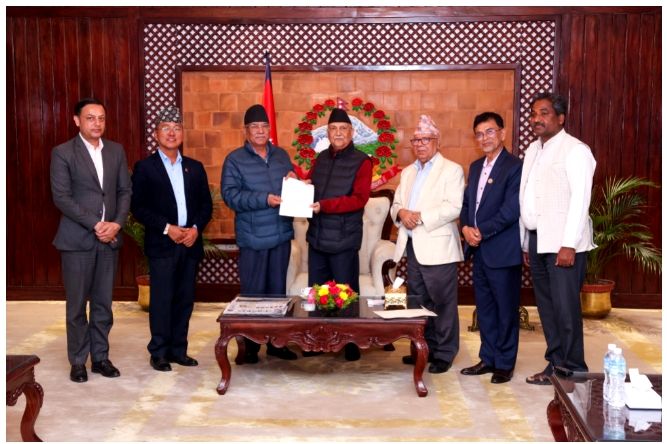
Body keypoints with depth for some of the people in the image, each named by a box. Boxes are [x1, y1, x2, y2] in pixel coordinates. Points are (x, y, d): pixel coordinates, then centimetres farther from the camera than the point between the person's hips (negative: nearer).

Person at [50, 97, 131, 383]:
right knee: (77, 304, 4)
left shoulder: (116, 151, 9)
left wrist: (116, 224, -8)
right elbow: (61, 197, -11)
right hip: (77, 239, -3)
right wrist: (95, 225, -15)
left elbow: (125, 191, 8)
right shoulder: (62, 153, -4)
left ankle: (100, 357, 20)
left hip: (110, 238, 4)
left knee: (103, 303, 9)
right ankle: (78, 361, 15)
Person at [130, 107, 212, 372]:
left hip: (190, 243, 4)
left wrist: (196, 228, -6)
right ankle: (159, 353, 9)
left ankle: (178, 350, 18)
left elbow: (206, 204, 11)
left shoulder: (195, 168, 13)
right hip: (161, 244, -4)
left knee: (185, 299, 8)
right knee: (161, 299, -2)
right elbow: (138, 208, -5)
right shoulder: (144, 168, 1)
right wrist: (167, 228, -14)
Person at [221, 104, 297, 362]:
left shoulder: (281, 155, 11)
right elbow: (230, 195, -13)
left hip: (281, 234, 5)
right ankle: (250, 345, 13)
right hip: (253, 237, -4)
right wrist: (264, 199, -21)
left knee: (278, 290, 13)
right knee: (252, 292, 2)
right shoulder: (235, 159, -2)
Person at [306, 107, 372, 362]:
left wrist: (323, 205, -23)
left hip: (344, 240, -6)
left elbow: (359, 199, -15)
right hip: (317, 236, 6)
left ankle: (350, 345, 16)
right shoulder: (321, 159, 13)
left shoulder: (361, 162, -6)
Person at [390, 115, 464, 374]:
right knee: (418, 301, 12)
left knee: (442, 302, -1)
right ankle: (425, 348, 24)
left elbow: (454, 207, -13)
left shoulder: (451, 170, -2)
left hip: (437, 248, -7)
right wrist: (401, 212, -5)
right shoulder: (407, 172, 20)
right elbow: (396, 203, 18)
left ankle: (444, 354, 9)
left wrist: (421, 217, -18)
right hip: (412, 247, 7)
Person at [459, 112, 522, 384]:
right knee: (484, 308, 14)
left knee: (506, 309, 4)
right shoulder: (476, 167, 15)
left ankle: (505, 364, 16)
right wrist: (466, 227, -4)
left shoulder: (515, 167, -11)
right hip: (478, 250, 7)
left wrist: (481, 232, -15)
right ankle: (488, 358, 26)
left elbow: (510, 210, -17)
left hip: (503, 251, -7)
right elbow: (466, 202, 15)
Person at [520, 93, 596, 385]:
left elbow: (580, 199, -14)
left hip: (563, 243, -7)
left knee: (565, 308, -6)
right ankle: (555, 364, 21)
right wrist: (525, 243, 14)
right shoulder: (533, 150, 16)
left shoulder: (575, 150, -7)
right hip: (537, 240, 7)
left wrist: (569, 245, -20)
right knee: (546, 307, 11)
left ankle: (573, 371, 6)